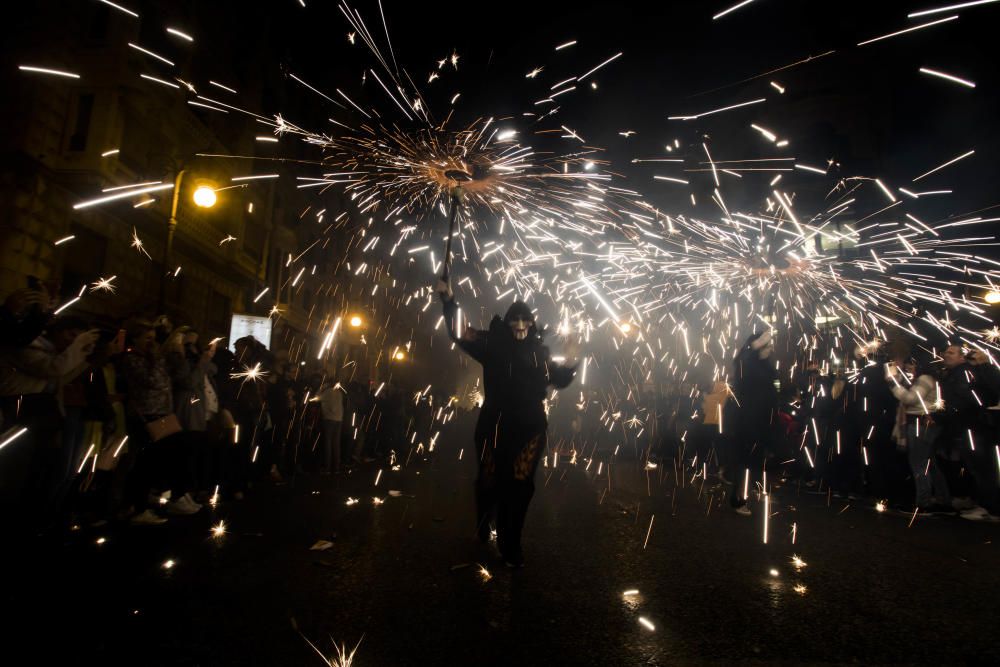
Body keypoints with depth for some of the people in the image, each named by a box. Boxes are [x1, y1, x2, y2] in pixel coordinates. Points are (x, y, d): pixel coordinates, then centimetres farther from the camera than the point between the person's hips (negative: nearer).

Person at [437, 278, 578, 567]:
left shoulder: (540, 351, 8)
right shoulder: (493, 344, -1)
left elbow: (560, 380, 19)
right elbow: (459, 334, 1)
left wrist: (571, 361, 3)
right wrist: (449, 302, -7)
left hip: (529, 428, 2)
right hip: (495, 426, -1)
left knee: (520, 485, 2)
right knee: (490, 480, 10)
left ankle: (509, 543, 19)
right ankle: (483, 524, 41)